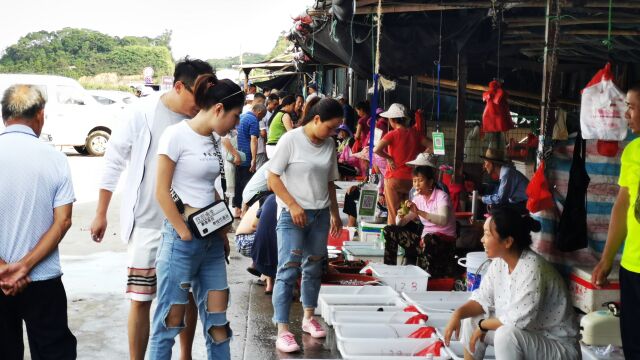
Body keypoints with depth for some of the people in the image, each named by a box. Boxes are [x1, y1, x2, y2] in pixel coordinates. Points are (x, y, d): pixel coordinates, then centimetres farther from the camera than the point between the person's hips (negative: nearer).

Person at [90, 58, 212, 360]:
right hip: (147, 223, -3)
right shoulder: (144, 113, -8)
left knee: (188, 295, 13)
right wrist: (101, 214, 0)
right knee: (140, 299, 0)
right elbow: (114, 161, -1)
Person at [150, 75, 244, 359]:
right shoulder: (176, 135, -10)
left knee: (217, 320, 9)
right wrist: (186, 235, -12)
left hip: (212, 240, 7)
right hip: (181, 239, -7)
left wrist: (223, 234, 13)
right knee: (171, 320, 0)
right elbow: (161, 192, -12)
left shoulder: (213, 139, 11)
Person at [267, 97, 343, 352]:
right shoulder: (291, 140, -10)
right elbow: (273, 178, -10)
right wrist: (293, 205, -15)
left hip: (320, 214, 6)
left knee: (313, 267, 13)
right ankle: (282, 330, -7)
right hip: (293, 214, -6)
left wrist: (335, 213, 16)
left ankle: (308, 317, 29)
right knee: (288, 269, -8)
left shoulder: (329, 145, 7)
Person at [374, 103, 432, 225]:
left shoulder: (393, 134, -12)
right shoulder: (414, 133, 2)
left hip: (394, 178, -5)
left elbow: (376, 149, -25)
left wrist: (389, 158, -10)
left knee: (393, 213, 4)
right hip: (410, 178, 5)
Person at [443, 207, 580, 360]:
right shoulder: (500, 262, -3)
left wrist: (483, 325, -13)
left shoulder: (532, 270, -29)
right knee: (472, 319, 3)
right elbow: (483, 299, 6)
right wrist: (458, 313, -12)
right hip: (528, 334, 8)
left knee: (506, 334, -32)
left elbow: (516, 321, -29)